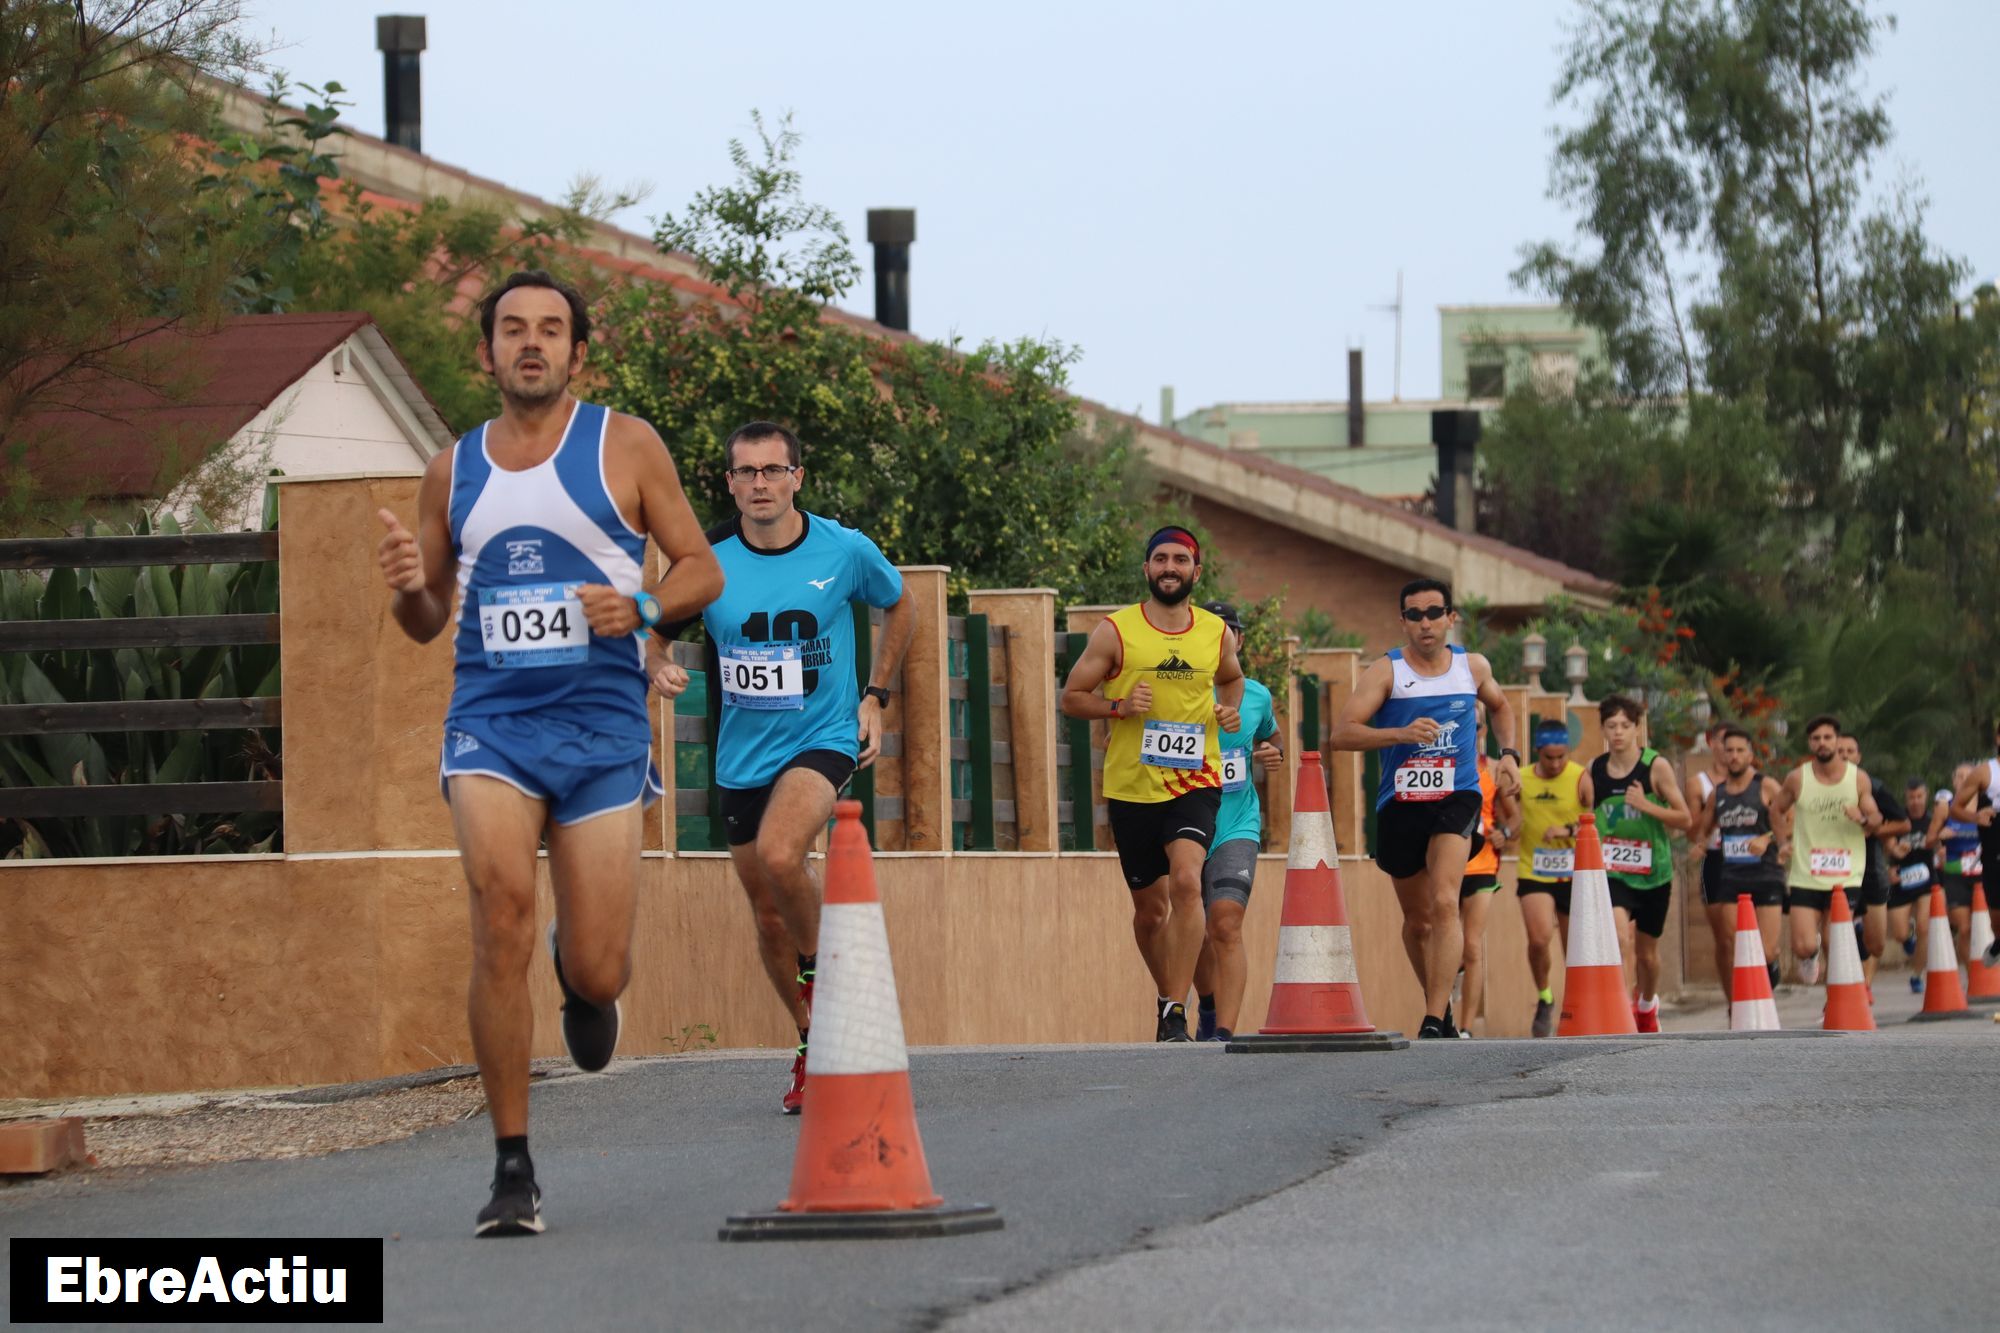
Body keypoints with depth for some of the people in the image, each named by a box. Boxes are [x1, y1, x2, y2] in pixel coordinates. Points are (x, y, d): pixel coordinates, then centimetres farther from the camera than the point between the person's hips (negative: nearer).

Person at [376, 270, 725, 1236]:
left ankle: (585, 979, 38)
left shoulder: (624, 446, 4)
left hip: (602, 725, -1)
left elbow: (702, 569, 7)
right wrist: (406, 587, -5)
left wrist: (640, 607, -14)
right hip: (490, 721, 1)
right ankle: (512, 1171, -11)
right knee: (501, 921, -20)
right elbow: (429, 623, 19)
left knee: (596, 974, -4)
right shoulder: (453, 470, 12)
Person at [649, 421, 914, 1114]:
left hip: (824, 739, -3)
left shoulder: (846, 551, -7)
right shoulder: (707, 561, -6)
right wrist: (657, 666, -17)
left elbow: (900, 607, 13)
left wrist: (875, 695, 5)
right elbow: (654, 635, 6)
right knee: (769, 916, 9)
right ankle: (812, 1044, 29)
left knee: (779, 853, -31)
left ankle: (818, 969, -4)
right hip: (742, 757, 3)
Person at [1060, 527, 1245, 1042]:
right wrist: (1119, 706, -17)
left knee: (1186, 880, -23)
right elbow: (1072, 698, 1)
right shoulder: (1115, 631, -3)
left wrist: (1230, 709, 5)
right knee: (1150, 908, 10)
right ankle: (1167, 998, 35)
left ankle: (1175, 1014, -22)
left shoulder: (1215, 631, 5)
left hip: (1195, 781, 0)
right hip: (1132, 786, 0)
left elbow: (1231, 677, 27)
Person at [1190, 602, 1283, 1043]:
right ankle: (1208, 1009, 42)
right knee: (1197, 935, 13)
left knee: (1226, 924, -21)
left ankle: (1224, 1031, -26)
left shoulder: (1256, 696, 4)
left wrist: (1273, 756, 3)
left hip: (1237, 828, 0)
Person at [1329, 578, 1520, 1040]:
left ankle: (1435, 1023, -26)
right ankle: (1438, 1004, 38)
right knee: (1418, 919, 14)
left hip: (1456, 798, -1)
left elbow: (1500, 707, 28)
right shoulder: (1387, 671, -6)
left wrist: (1509, 754, 11)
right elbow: (1341, 734, -17)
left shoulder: (1473, 667, 4)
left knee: (1444, 902, -22)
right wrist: (1401, 733, -30)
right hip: (1400, 805, 1)